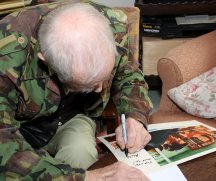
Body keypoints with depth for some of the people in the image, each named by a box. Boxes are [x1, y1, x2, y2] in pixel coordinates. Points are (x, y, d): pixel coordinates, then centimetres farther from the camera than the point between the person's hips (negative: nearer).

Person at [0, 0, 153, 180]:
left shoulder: (114, 24, -25)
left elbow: (129, 75, -6)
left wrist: (135, 117, -26)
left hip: (71, 118, 2)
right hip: (19, 127, -1)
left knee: (81, 153, -29)